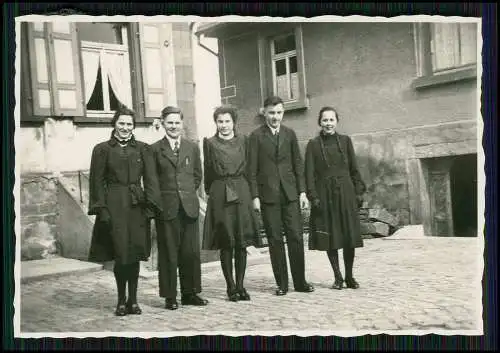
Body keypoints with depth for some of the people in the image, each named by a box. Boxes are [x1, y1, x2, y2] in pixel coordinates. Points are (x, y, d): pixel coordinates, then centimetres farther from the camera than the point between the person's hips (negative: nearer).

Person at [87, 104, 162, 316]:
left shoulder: (142, 149, 10)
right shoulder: (102, 149, 5)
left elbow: (150, 179, 7)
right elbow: (97, 182, 3)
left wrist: (151, 205, -4)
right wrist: (101, 209, -5)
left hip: (137, 206, 2)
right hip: (114, 206, -2)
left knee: (135, 255, 4)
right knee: (121, 255, -7)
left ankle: (133, 300, 15)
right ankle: (121, 301, 7)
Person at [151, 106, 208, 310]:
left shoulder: (192, 147, 11)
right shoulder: (155, 149, 2)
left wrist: (187, 193, 9)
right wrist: (164, 196, 2)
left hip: (189, 207, 3)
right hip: (166, 208, -3)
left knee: (191, 252, 5)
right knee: (168, 253, 1)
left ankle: (190, 293, 17)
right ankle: (170, 297, 10)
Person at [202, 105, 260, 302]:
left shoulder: (242, 140, 10)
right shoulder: (210, 143, 4)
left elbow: (248, 168, 11)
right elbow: (208, 172, 7)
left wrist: (249, 193, 7)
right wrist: (210, 192, 5)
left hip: (241, 193, 2)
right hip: (220, 195, -2)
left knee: (242, 243, 3)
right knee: (225, 244, 1)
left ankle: (240, 285, 12)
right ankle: (231, 287, 10)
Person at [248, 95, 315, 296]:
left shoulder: (290, 134, 11)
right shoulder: (256, 136, 1)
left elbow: (298, 164, 12)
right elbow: (252, 169, -1)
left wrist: (302, 191, 5)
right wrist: (255, 196, -7)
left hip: (290, 193, 3)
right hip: (268, 195, -2)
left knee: (296, 237, 0)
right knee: (275, 240, 2)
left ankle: (300, 282, 10)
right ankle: (281, 284, 10)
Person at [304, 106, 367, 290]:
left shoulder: (345, 140, 7)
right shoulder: (313, 144, 2)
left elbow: (354, 169, 9)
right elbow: (309, 174, -1)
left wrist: (359, 192, 3)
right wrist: (313, 197, -9)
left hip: (346, 194, 2)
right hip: (325, 195, -1)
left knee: (349, 237, 3)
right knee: (330, 238, 2)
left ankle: (349, 277, 15)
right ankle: (337, 277, 14)